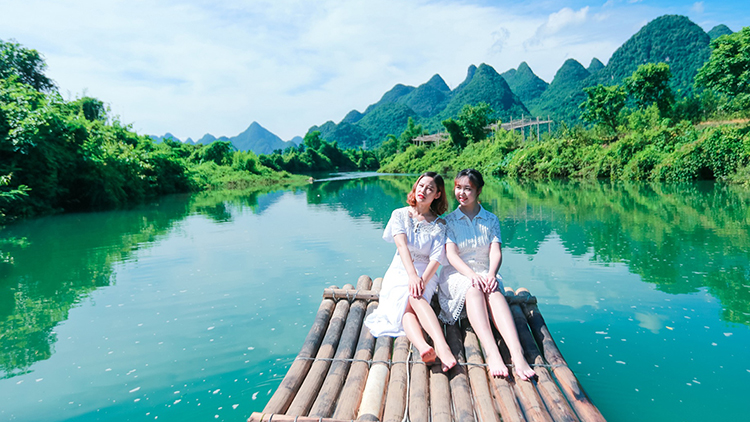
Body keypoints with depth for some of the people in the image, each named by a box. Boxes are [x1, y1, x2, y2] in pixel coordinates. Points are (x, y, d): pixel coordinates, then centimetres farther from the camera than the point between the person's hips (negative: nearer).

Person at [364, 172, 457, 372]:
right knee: (405, 306, -34)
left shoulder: (439, 225, 5)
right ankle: (423, 347, -60)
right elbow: (402, 245, -12)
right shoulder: (399, 215, 5)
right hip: (400, 272, 1)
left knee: (415, 298, -37)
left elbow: (436, 259, -7)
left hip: (426, 275, -1)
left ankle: (441, 347, -59)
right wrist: (412, 276, -29)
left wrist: (422, 280, -27)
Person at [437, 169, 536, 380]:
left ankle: (517, 354, -53)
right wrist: (472, 275, -27)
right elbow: (451, 255, -7)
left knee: (495, 292, -35)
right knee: (474, 290, -37)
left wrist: (491, 274, -26)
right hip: (457, 274, -1)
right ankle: (492, 354, -55)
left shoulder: (491, 220, 12)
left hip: (485, 273, 1)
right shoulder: (448, 221, 7)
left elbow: (496, 252, -3)